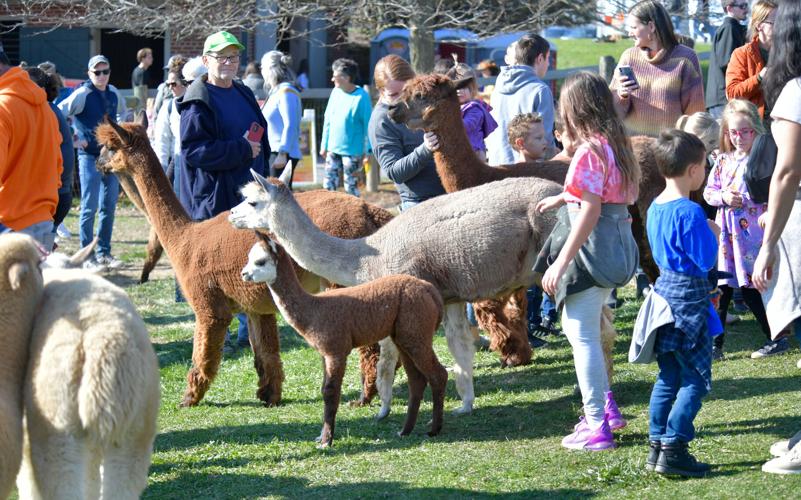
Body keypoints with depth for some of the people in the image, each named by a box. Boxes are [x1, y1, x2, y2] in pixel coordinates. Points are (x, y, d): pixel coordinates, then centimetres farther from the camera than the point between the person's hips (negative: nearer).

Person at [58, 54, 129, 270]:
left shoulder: (113, 93, 7)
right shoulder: (83, 94, -12)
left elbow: (122, 113, 29)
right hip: (90, 157, -6)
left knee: (109, 206, 9)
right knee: (89, 207, -4)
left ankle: (104, 253, 18)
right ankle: (88, 256, 0)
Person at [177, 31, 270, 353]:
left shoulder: (244, 95, 17)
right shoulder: (198, 102, -10)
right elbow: (193, 150, -19)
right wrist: (241, 150, -19)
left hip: (249, 193, 8)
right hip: (213, 200, -8)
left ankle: (250, 332, 18)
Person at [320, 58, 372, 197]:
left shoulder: (361, 97, -13)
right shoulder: (336, 92, 4)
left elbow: (368, 125, -10)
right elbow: (328, 120, 12)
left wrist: (367, 151, -12)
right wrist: (324, 145, 12)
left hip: (352, 151, -6)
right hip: (333, 149, 6)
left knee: (351, 188, 2)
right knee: (329, 185, 6)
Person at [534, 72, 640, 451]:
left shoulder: (590, 151, -18)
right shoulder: (614, 145, 9)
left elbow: (590, 211, -22)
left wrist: (561, 262, -21)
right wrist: (563, 199, 33)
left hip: (590, 246, -10)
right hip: (616, 243, 10)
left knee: (582, 334, -4)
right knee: (578, 328, 23)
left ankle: (597, 427, -2)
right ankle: (605, 406, 28)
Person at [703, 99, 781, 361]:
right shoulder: (723, 161, 12)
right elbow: (708, 190, 14)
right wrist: (723, 197, -6)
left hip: (752, 232, -5)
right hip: (726, 231, 5)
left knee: (749, 289, -4)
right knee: (721, 289, 5)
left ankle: (777, 339, 10)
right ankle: (715, 344, 11)